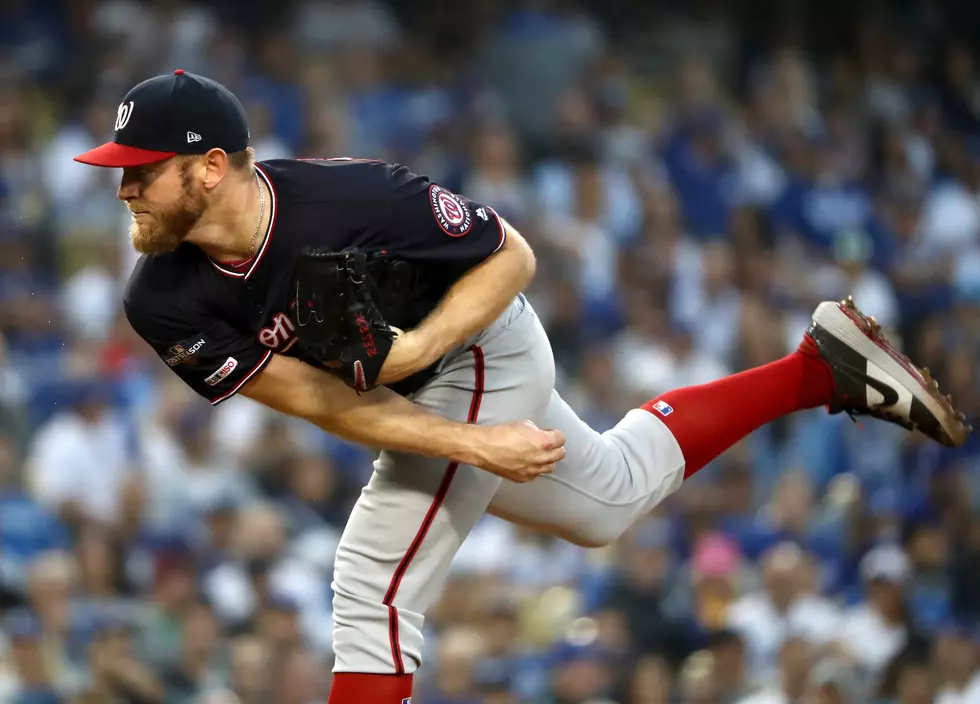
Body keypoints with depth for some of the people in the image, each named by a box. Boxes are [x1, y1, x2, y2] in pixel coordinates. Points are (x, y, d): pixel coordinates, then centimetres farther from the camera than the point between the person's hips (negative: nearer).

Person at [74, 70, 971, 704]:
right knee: (611, 498, 25)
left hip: (479, 351, -7)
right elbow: (312, 396, -22)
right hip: (425, 400, 7)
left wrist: (420, 346, -34)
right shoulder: (165, 301, -21)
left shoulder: (345, 199, -35)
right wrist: (471, 445, -30)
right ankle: (822, 366, 35)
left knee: (375, 587, -14)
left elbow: (512, 256, -20)